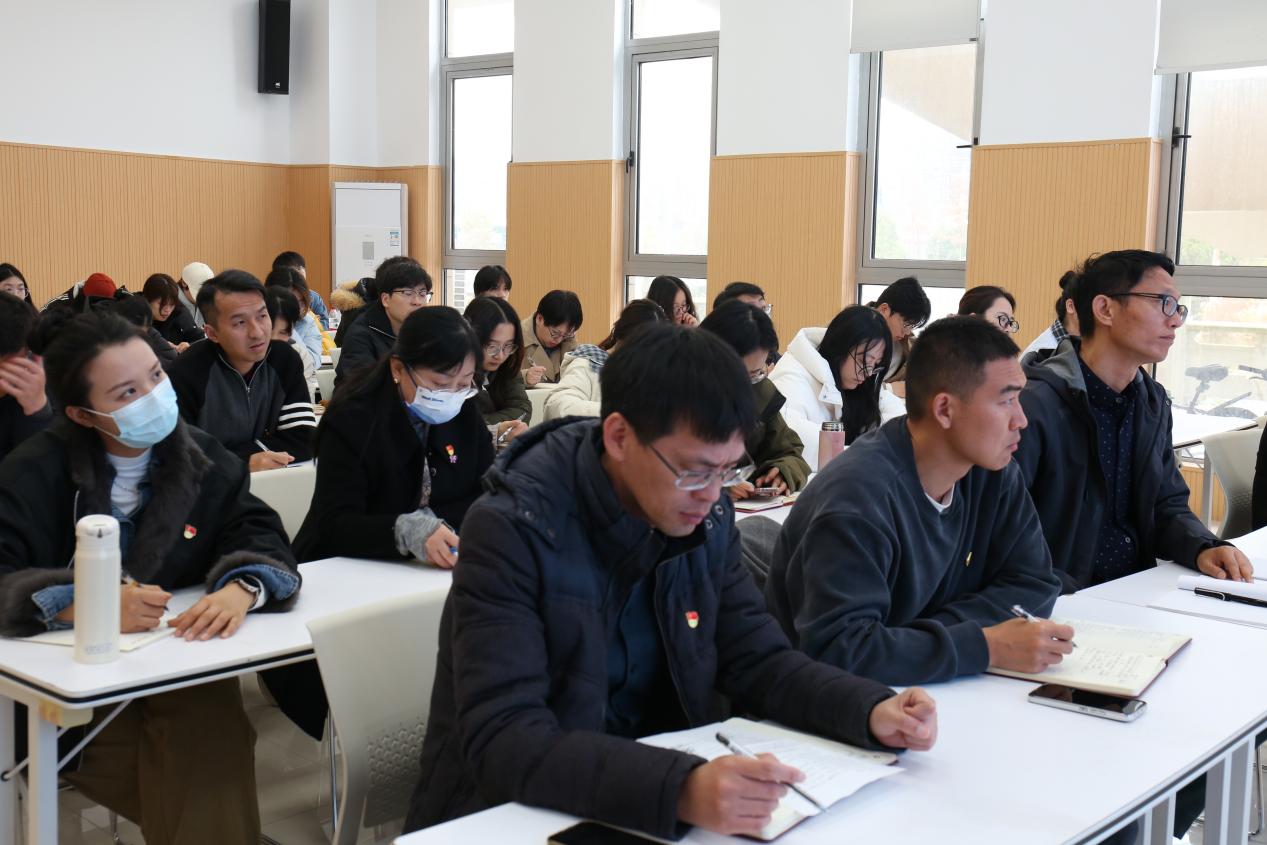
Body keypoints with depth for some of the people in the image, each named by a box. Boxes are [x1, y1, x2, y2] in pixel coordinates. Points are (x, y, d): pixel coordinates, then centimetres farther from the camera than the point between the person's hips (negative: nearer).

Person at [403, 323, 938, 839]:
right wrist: (679, 789, -41)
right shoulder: (513, 530, -21)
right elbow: (501, 741, -28)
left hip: (652, 795, 5)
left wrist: (871, 710, -14)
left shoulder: (705, 519, -2)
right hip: (512, 813, -5)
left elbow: (757, 660, 5)